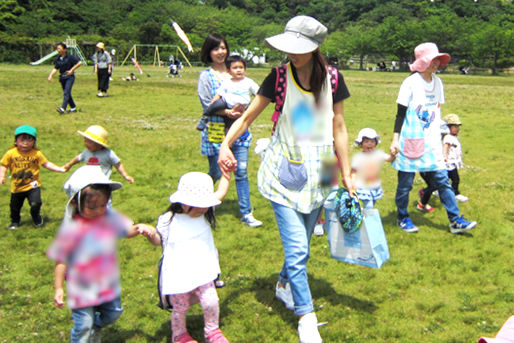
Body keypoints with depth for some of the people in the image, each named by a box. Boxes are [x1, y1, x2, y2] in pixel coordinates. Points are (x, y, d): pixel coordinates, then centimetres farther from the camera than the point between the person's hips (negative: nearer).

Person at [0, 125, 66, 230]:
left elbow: (46, 164, -4)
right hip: (17, 187, 2)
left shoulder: (36, 153, -9)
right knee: (15, 207, 15)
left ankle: (36, 217, 20)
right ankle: (15, 221, 46)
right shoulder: (11, 153, -7)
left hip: (33, 185, -2)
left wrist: (60, 169, -11)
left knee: (36, 203, -15)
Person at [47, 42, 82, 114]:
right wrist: (50, 75, -7)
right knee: (67, 94, 11)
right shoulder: (58, 59, 7)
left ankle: (63, 108, -28)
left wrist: (71, 70, -13)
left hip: (69, 77, -7)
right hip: (62, 77, 7)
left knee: (66, 93, -17)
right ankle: (73, 108, 24)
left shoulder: (70, 57, -10)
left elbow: (80, 63, -13)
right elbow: (55, 68, 9)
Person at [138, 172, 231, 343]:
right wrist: (150, 234, -20)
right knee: (180, 308, 11)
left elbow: (221, 193, 6)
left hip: (203, 272, 3)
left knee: (211, 302, -3)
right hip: (178, 277, -3)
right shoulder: (168, 220, -13)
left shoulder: (205, 213, -2)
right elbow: (158, 240, 1)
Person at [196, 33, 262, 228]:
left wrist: (241, 110, -7)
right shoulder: (206, 76, 0)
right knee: (215, 173, 6)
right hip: (216, 131, -3)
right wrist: (227, 112, -20)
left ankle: (246, 213, 8)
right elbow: (207, 103, -7)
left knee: (242, 172, 1)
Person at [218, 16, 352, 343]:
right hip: (285, 171, -3)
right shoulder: (279, 77, -9)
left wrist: (347, 174, 4)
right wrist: (226, 143, -27)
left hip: (317, 173, 3)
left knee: (302, 244, 16)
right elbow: (247, 117, -8)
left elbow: (339, 128, 3)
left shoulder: (332, 78, -3)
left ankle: (285, 285, 44)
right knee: (297, 248, -8)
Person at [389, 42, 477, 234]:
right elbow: (400, 114, -6)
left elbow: (437, 112, 17)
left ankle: (455, 221, 5)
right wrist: (395, 140, -11)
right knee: (405, 184, 4)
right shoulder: (411, 83, -8)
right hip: (410, 142, -5)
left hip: (432, 143, 5)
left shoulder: (437, 82, 9)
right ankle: (403, 218, 21)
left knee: (442, 181, 2)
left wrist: (441, 140, 18)